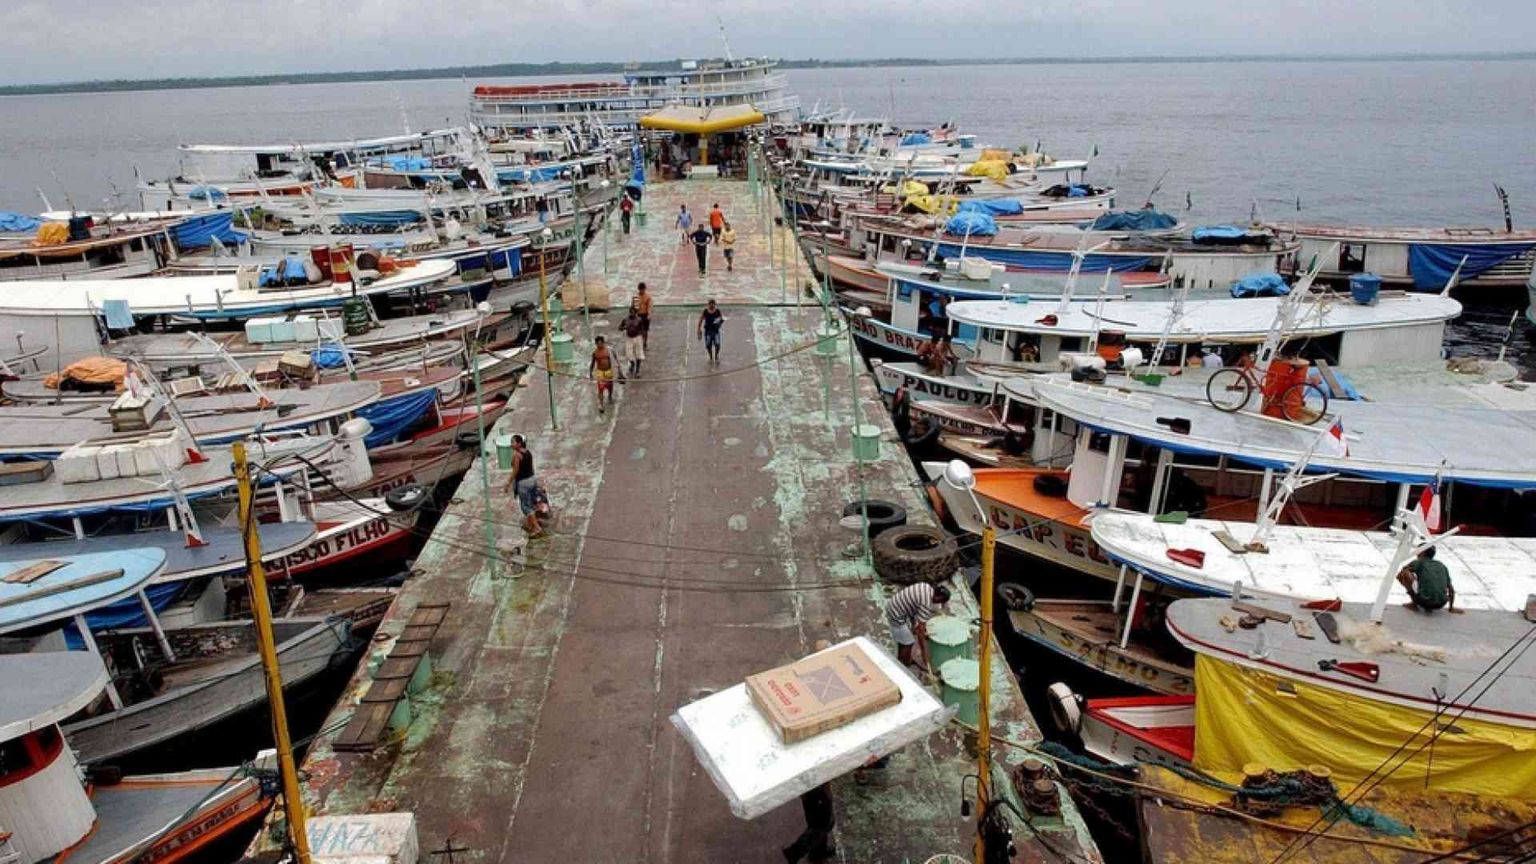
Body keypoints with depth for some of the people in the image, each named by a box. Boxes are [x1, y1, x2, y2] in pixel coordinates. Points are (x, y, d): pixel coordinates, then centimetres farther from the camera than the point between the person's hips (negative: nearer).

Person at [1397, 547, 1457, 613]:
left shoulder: (1418, 562, 11)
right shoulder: (1442, 566, 23)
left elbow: (1400, 575, 3)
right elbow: (1451, 589, 27)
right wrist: (1451, 608, 36)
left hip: (1424, 601, -5)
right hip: (1440, 604, 5)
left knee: (1405, 573, 9)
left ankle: (1414, 603, 10)